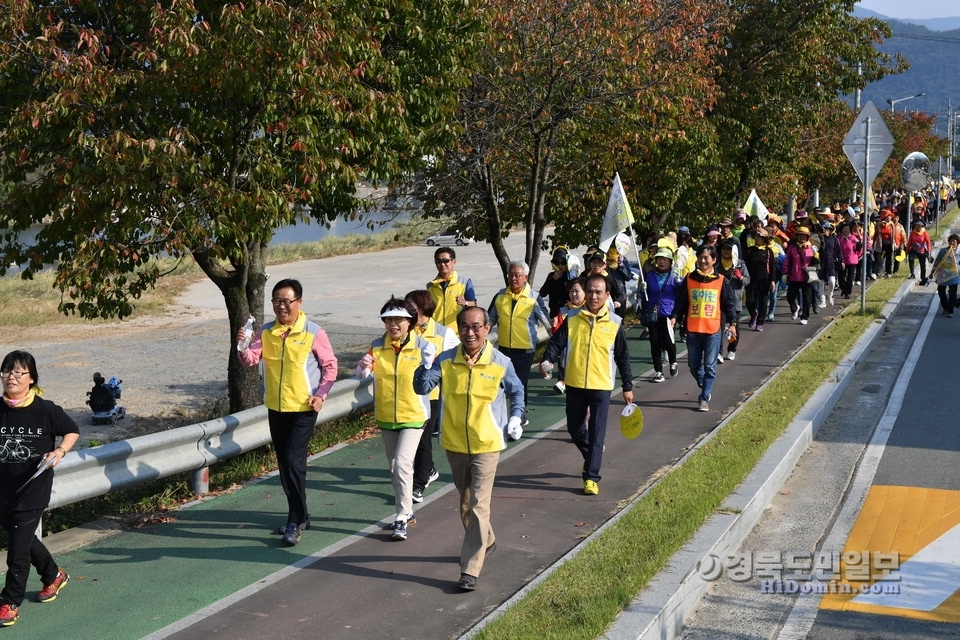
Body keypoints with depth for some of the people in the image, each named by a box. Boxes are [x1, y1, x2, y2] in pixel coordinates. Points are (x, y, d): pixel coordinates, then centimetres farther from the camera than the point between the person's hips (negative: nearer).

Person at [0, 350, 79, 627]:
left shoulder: (45, 410, -11)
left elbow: (72, 431, 3)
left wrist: (60, 451, -13)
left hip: (33, 489, -4)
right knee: (24, 538, 20)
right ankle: (54, 575, 44)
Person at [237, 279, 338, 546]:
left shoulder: (313, 333, -8)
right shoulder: (265, 332, 4)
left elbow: (330, 366, -1)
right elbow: (251, 359, -7)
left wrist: (321, 394, -12)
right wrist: (242, 348, -28)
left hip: (303, 409, -5)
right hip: (275, 408, 5)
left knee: (294, 462, -13)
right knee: (284, 464, 13)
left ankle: (295, 522, -7)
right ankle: (300, 516, 27)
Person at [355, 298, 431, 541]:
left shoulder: (422, 346, -9)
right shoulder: (377, 346, -1)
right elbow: (363, 374, -9)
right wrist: (363, 367, -31)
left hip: (413, 416, -4)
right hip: (386, 417, 4)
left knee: (402, 463, -16)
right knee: (394, 467, 14)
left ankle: (401, 518, -7)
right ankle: (407, 511, 31)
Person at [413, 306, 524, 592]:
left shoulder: (500, 363, -9)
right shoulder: (446, 360, -7)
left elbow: (516, 392, 8)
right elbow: (422, 388, -15)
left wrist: (515, 418, -6)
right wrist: (426, 366, -32)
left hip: (486, 444, -3)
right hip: (454, 443, 4)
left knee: (478, 506, -9)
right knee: (466, 501, 21)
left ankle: (470, 571, -7)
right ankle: (485, 541, 45)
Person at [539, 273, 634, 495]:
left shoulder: (614, 323, -2)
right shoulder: (572, 319, -1)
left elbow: (622, 357, 4)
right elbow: (557, 342, -5)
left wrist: (628, 387, 7)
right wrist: (547, 360, -25)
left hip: (601, 386, -2)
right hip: (575, 384, 2)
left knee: (596, 433, -3)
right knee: (574, 428, 13)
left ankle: (591, 477, 2)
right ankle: (591, 457, 39)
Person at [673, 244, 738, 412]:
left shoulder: (721, 281, 0)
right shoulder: (689, 280, 3)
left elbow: (729, 303, 4)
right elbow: (681, 301, 5)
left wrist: (732, 323, 1)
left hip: (713, 330, -2)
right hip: (693, 329, 2)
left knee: (709, 366, -2)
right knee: (694, 365, 10)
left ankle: (704, 399, 4)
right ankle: (705, 388, 35)